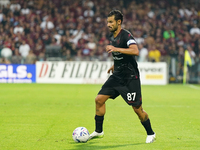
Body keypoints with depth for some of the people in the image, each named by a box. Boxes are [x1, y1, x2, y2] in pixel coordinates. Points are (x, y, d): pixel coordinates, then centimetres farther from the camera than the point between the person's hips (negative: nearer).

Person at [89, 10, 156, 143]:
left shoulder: (126, 35, -16)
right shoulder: (112, 37, 11)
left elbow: (135, 51, -33)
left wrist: (116, 49, -37)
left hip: (130, 77, -8)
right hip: (117, 76, 8)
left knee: (137, 108, -5)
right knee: (99, 99, -1)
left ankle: (151, 134, 15)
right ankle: (98, 131, 12)